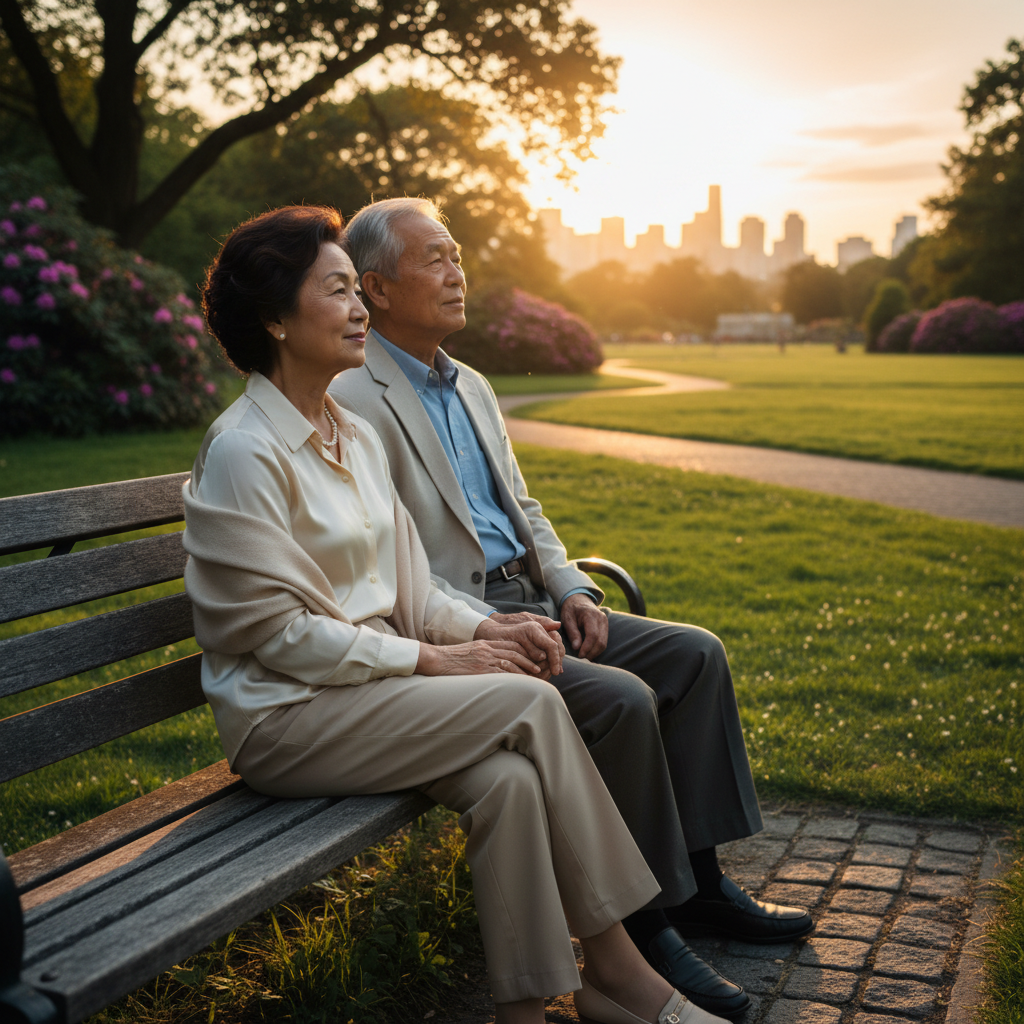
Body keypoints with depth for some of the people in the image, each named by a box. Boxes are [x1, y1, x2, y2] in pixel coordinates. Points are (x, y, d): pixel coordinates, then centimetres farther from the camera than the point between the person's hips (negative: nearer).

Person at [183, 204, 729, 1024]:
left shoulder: (355, 435, 12)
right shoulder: (244, 452, -14)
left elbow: (405, 584, 15)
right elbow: (277, 632, -17)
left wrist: (482, 629, -4)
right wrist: (433, 660, -15)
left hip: (373, 680, 7)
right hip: (284, 717, -7)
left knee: (509, 778, -21)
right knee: (530, 704, -21)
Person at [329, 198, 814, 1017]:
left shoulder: (472, 387, 17)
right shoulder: (354, 404, -12)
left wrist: (571, 590, 4)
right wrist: (485, 625, -21)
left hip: (526, 603, 9)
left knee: (694, 654, -1)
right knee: (621, 700, -26)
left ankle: (697, 879, 7)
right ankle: (644, 923, -9)